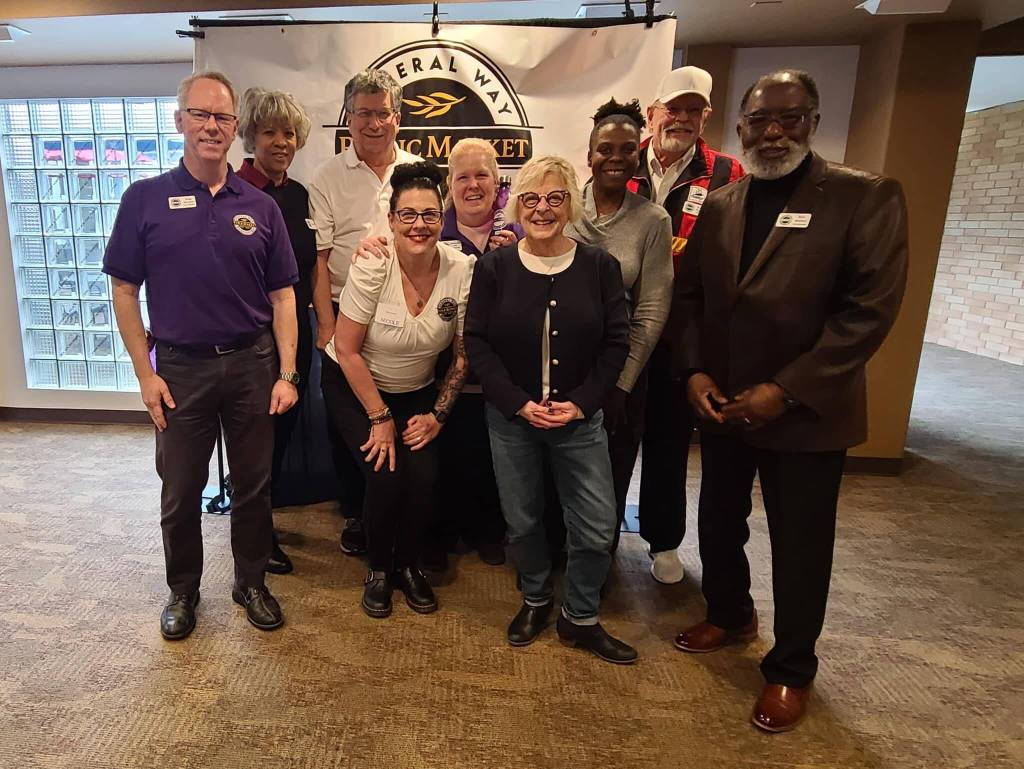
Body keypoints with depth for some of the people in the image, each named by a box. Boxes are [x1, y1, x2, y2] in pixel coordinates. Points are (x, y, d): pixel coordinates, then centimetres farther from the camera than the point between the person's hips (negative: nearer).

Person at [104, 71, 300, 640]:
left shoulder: (260, 206, 2)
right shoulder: (145, 199, -1)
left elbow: (282, 296, 2)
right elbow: (125, 290, 1)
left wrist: (286, 374, -5)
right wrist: (145, 373, -5)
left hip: (252, 363, 1)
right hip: (180, 368, 0)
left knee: (254, 484, 11)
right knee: (180, 491, 12)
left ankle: (252, 582, 32)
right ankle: (183, 590, 34)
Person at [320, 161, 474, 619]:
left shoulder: (461, 272, -15)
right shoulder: (371, 267, -22)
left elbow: (463, 356, -6)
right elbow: (347, 350, -17)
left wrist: (437, 415, -9)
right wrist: (380, 418, -15)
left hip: (416, 392, 2)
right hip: (352, 387, -2)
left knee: (425, 476, -16)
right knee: (386, 474, -18)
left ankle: (408, 565, 14)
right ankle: (378, 570, 12)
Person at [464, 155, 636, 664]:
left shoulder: (599, 266, -3)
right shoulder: (494, 267, -3)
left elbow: (616, 343, -2)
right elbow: (477, 342, -5)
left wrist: (580, 403, -12)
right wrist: (518, 403, -13)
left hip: (580, 417, 0)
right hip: (511, 417, 0)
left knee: (597, 529, 3)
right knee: (521, 522, 13)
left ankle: (579, 618, 28)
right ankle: (535, 599, 41)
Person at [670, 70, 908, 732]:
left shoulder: (866, 196, -8)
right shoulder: (719, 207, 8)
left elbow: (871, 307, -15)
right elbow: (690, 296, 9)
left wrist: (785, 391, -20)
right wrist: (696, 372, -6)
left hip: (806, 414, -4)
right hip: (723, 405, 5)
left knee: (799, 547, 9)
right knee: (719, 524, 19)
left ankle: (792, 669, 32)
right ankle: (730, 616, 46)